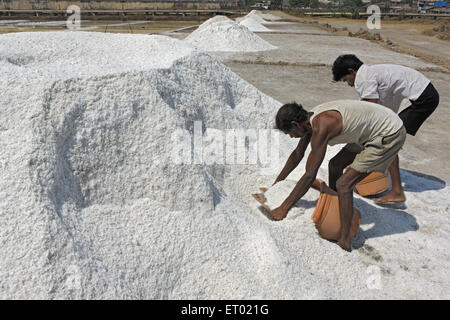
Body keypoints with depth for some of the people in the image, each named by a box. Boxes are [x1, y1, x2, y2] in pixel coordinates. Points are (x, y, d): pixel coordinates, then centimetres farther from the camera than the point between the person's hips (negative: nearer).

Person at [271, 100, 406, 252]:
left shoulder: (321, 127, -27)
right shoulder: (311, 118, 2)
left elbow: (309, 176, -26)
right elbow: (297, 154, 15)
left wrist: (284, 208, -19)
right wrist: (276, 184, 21)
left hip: (390, 135, -10)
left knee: (343, 185, -12)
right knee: (335, 165, 17)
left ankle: (345, 242, -2)